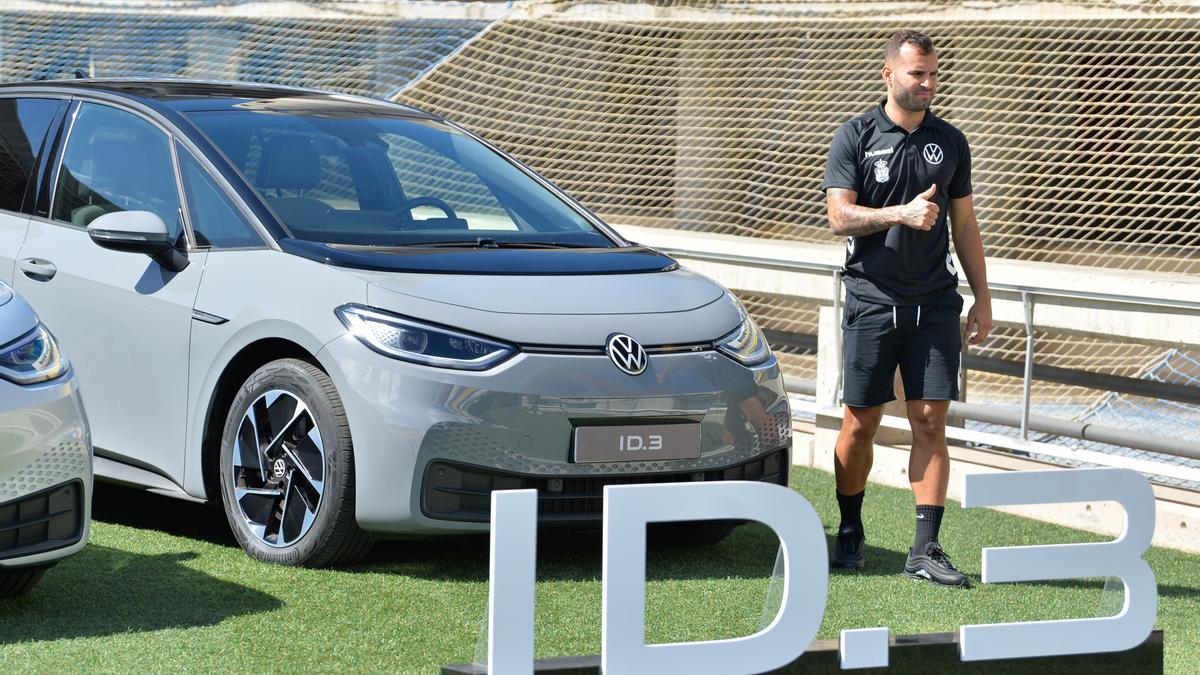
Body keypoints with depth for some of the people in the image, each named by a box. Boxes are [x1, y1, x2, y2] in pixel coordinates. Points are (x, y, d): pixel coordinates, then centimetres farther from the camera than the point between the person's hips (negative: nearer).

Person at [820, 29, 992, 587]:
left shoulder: (950, 142, 11)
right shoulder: (855, 138, 1)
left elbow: (964, 224, 15)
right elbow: (839, 216, -8)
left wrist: (983, 298, 11)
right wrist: (903, 214, -21)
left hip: (934, 304, 2)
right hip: (872, 301, -2)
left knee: (931, 422, -4)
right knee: (860, 423, 4)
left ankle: (925, 550, -3)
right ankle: (850, 533, 22)